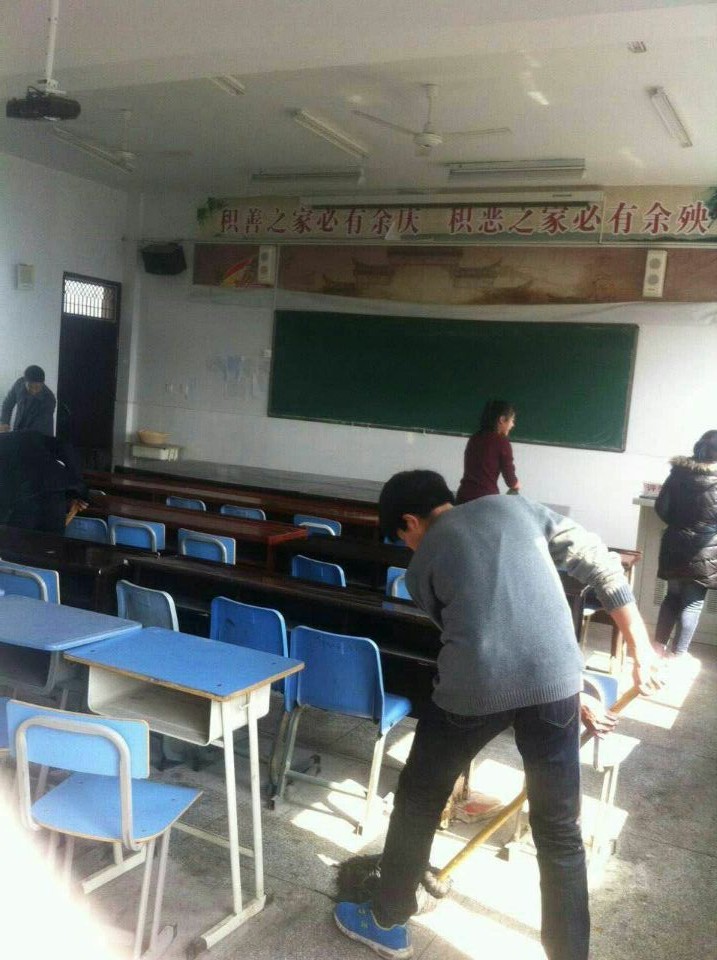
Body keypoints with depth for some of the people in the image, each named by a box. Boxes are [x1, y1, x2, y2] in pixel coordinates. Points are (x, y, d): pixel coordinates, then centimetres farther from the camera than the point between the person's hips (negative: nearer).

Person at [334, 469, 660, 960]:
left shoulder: (423, 562, 18)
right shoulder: (518, 505, 22)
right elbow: (601, 564, 14)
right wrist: (640, 646, 20)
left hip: (474, 684, -1)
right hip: (553, 675, 2)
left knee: (418, 800, 23)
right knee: (559, 830, 18)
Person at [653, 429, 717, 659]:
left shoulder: (678, 472, -1)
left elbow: (661, 507, 1)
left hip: (675, 546, 4)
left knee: (673, 596, 17)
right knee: (693, 602, 5)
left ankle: (659, 646, 21)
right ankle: (678, 654, 9)